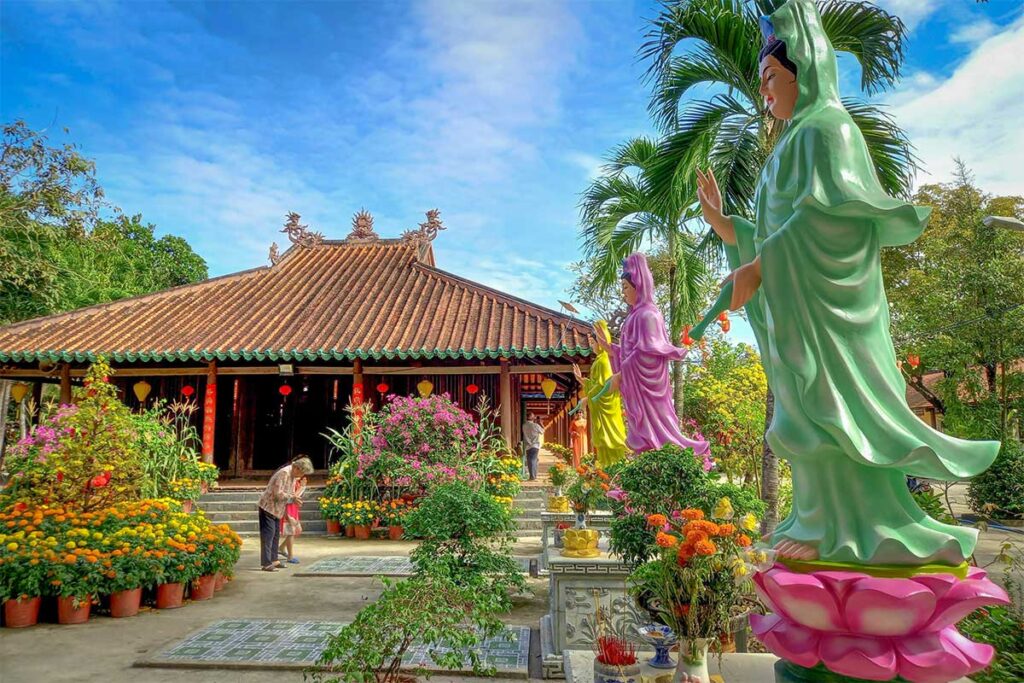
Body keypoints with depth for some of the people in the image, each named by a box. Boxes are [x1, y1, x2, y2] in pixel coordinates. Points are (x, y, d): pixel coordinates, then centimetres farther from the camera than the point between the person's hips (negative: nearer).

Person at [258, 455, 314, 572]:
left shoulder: (293, 475, 6)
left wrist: (294, 499, -6)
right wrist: (292, 497, -18)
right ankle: (266, 564, -8)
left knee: (276, 535, 12)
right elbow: (278, 494, -27)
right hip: (268, 507, -9)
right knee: (268, 535, -9)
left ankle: (273, 560, 20)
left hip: (277, 509, 9)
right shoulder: (284, 473, -23)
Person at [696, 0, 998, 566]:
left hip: (822, 294, -9)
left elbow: (826, 211, -18)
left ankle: (843, 529, -4)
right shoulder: (798, 143, 25)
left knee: (825, 402, -10)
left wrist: (759, 265, -19)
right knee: (813, 405, 6)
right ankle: (829, 521, 12)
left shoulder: (827, 127, -2)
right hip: (799, 299, 9)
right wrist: (719, 218, 16)